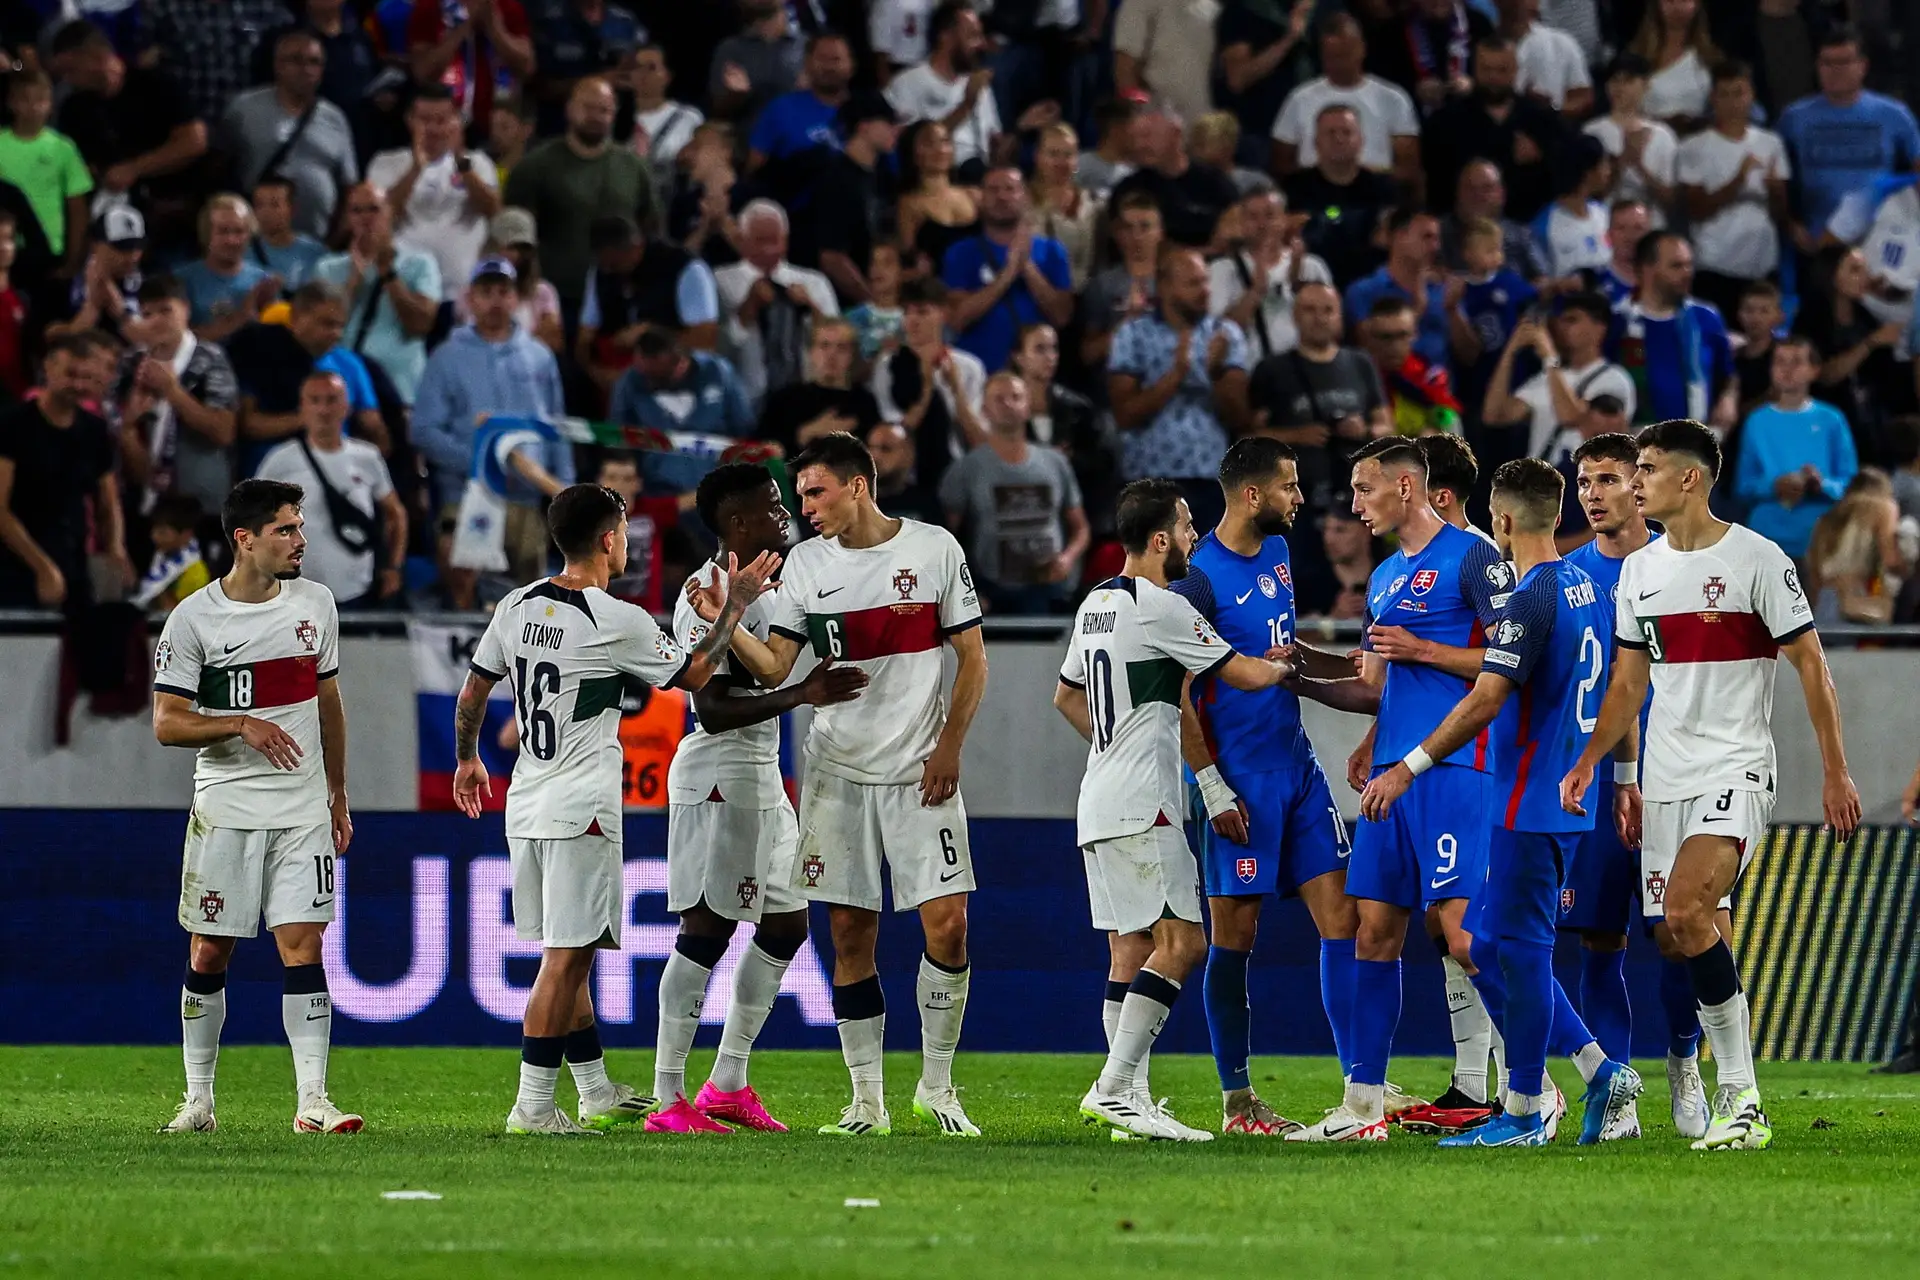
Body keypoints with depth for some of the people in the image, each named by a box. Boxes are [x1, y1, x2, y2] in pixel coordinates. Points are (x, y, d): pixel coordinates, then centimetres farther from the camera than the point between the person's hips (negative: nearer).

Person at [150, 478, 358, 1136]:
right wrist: (240, 725, -21)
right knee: (208, 954, 3)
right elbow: (167, 723, -6)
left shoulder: (315, 603, 7)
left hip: (303, 809, 2)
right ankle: (198, 1099, 14)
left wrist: (339, 796, 19)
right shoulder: (193, 618, -6)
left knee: (303, 945, -6)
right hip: (226, 806, -2)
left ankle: (312, 1100, -9)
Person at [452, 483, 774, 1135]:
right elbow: (694, 674, 0)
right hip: (580, 810, -7)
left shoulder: (517, 607, 6)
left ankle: (598, 1093, 25)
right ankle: (533, 1106, -7)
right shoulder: (619, 623, -13)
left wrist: (467, 760, 31)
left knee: (567, 955, 15)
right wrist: (736, 605, 9)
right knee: (566, 959, -5)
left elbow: (471, 694, 15)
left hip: (525, 805, 7)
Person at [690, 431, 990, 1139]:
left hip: (920, 769, -2)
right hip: (837, 772, 2)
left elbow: (972, 658, 3)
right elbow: (774, 668, 2)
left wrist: (949, 747, -6)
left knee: (947, 923, -9)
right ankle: (866, 1101, 6)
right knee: (851, 933, 0)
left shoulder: (934, 548, -1)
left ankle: (936, 1087, 6)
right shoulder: (806, 564, 6)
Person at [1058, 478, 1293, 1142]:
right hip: (1140, 806, -10)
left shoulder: (1096, 603, 16)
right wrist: (1282, 664, 11)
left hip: (1100, 804, 10)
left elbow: (1067, 696, 29)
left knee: (1130, 951, 9)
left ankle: (1128, 1099, 5)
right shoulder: (1161, 608, -13)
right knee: (1181, 940, -13)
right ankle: (1114, 1087, -19)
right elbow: (1250, 676, -10)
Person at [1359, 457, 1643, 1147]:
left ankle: (1524, 1115, 1)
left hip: (1531, 801, -9)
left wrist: (1408, 767, -18)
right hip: (1567, 796, 9)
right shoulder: (1585, 588, 12)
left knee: (1516, 949, -3)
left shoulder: (1530, 599, -17)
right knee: (1493, 947, 14)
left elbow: (1485, 701, -22)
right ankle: (1600, 1071, 10)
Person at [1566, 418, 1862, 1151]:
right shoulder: (1640, 569, 12)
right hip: (1665, 779, 7)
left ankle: (1740, 1096, -20)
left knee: (1685, 908, -25)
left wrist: (1835, 773, -6)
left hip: (1736, 769, -7)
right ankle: (1736, 1099, 12)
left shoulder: (1756, 560, -7)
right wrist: (1591, 759, 4)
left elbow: (1810, 665, -4)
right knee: (1676, 940, 2)